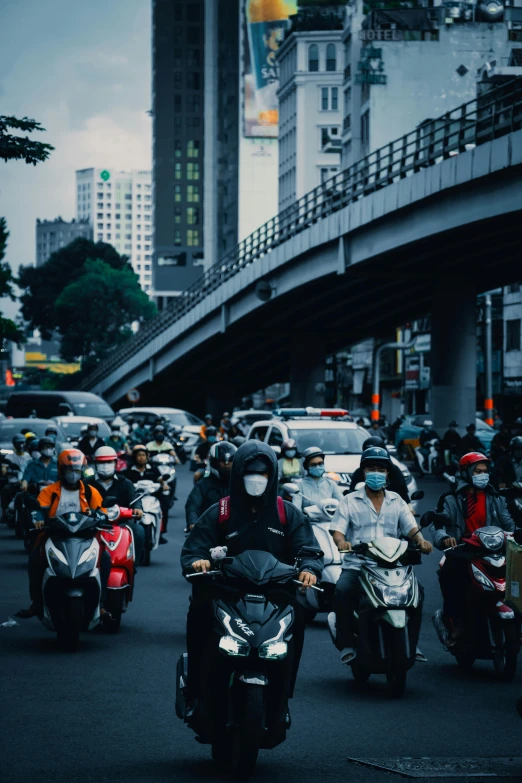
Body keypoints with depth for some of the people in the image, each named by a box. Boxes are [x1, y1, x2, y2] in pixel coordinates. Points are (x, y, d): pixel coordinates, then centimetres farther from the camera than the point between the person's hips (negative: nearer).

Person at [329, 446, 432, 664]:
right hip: (357, 565, -2)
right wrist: (341, 541, -25)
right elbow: (338, 529, -1)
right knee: (342, 591, -32)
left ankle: (410, 645, -10)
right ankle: (347, 645, -22)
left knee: (416, 591, -23)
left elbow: (410, 527, 7)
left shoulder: (396, 501, 17)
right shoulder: (350, 501, 10)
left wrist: (420, 540, -16)